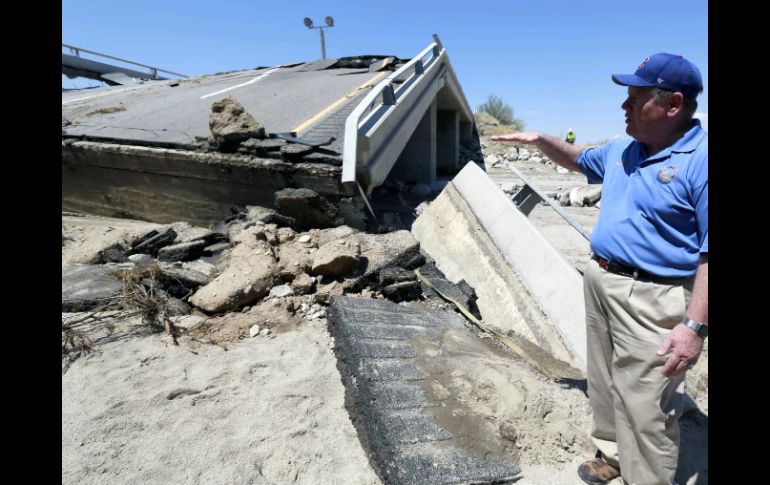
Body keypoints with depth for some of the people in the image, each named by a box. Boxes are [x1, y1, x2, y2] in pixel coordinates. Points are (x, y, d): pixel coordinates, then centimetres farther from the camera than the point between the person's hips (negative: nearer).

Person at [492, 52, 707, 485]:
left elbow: (709, 251, -20)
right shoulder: (622, 150, 8)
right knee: (605, 384, 21)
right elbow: (580, 160, 30)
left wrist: (695, 325, -24)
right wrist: (542, 140, 14)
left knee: (643, 405, -1)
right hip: (600, 281, 8)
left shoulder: (702, 160, -17)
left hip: (652, 298, -8)